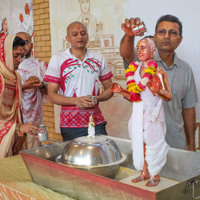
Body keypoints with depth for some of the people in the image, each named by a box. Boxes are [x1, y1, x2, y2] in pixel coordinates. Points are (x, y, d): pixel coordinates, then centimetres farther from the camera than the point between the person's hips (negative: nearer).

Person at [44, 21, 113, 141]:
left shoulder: (99, 59, 11)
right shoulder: (57, 59, 2)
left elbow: (109, 89, 14)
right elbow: (52, 95, -1)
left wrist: (97, 99, -7)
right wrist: (76, 101, -17)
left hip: (96, 122, 2)